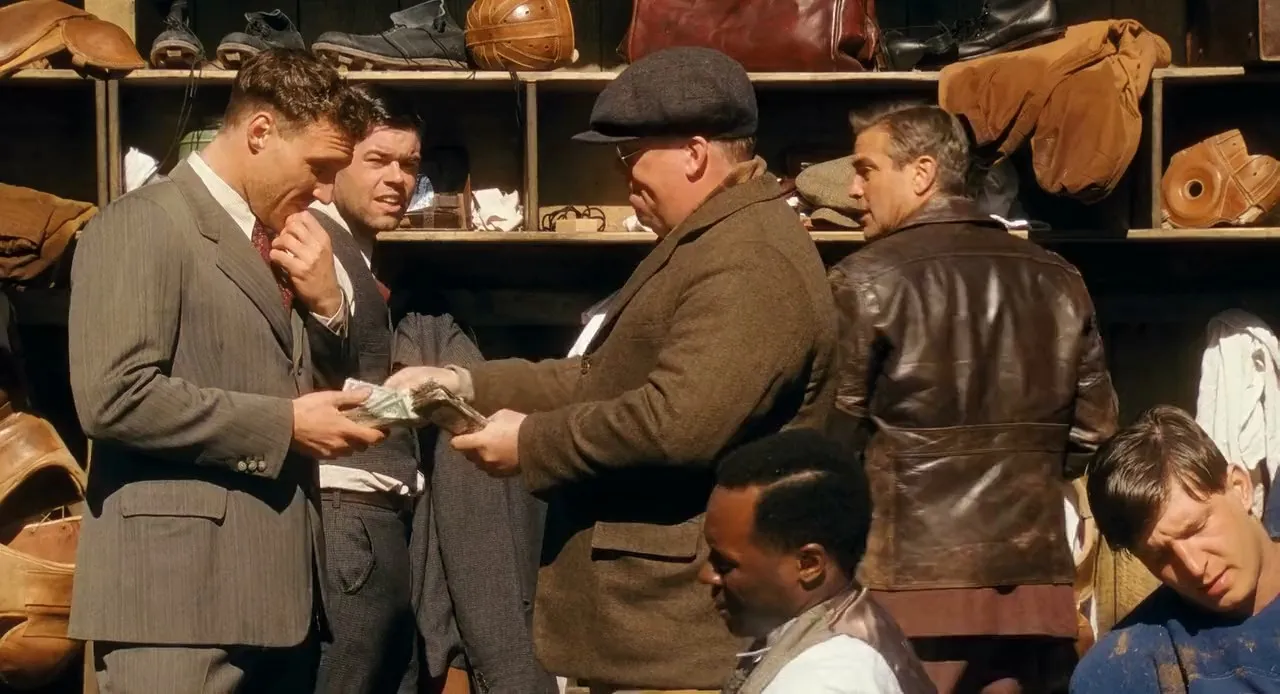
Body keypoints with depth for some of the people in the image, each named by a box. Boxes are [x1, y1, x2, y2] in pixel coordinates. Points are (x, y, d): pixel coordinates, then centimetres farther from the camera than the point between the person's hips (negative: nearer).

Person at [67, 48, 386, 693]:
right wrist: (283, 425, -14)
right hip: (180, 587, -8)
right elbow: (113, 396, -18)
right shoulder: (141, 224, -7)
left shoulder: (276, 240, 20)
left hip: (281, 588, 8)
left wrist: (326, 303, 5)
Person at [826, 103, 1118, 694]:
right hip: (1034, 580, 5)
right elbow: (1092, 430, 12)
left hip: (915, 577, -5)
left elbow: (829, 438, -4)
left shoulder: (868, 280, -7)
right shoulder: (1057, 281, 9)